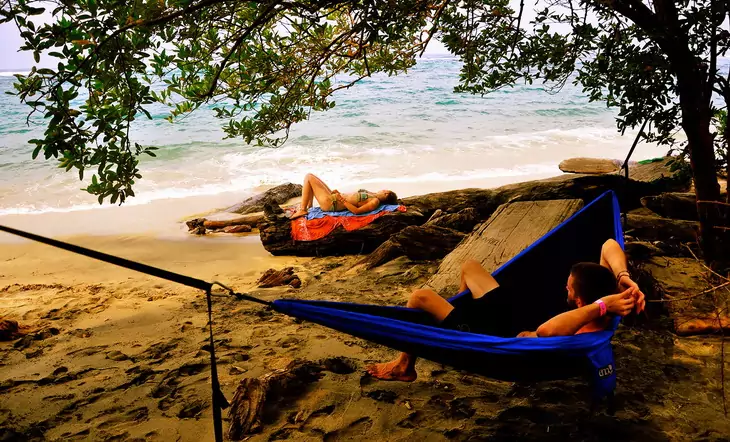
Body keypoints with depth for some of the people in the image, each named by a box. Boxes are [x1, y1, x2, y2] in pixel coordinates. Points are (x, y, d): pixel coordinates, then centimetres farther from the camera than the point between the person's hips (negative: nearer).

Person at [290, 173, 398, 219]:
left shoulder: (375, 202, -18)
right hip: (333, 197, 10)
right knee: (310, 178, 20)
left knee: (309, 177, -9)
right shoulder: (373, 195, 10)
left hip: (331, 203, -10)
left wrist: (342, 200, -27)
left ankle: (302, 210, -5)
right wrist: (339, 194, 14)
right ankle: (309, 206, 20)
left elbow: (357, 211, -26)